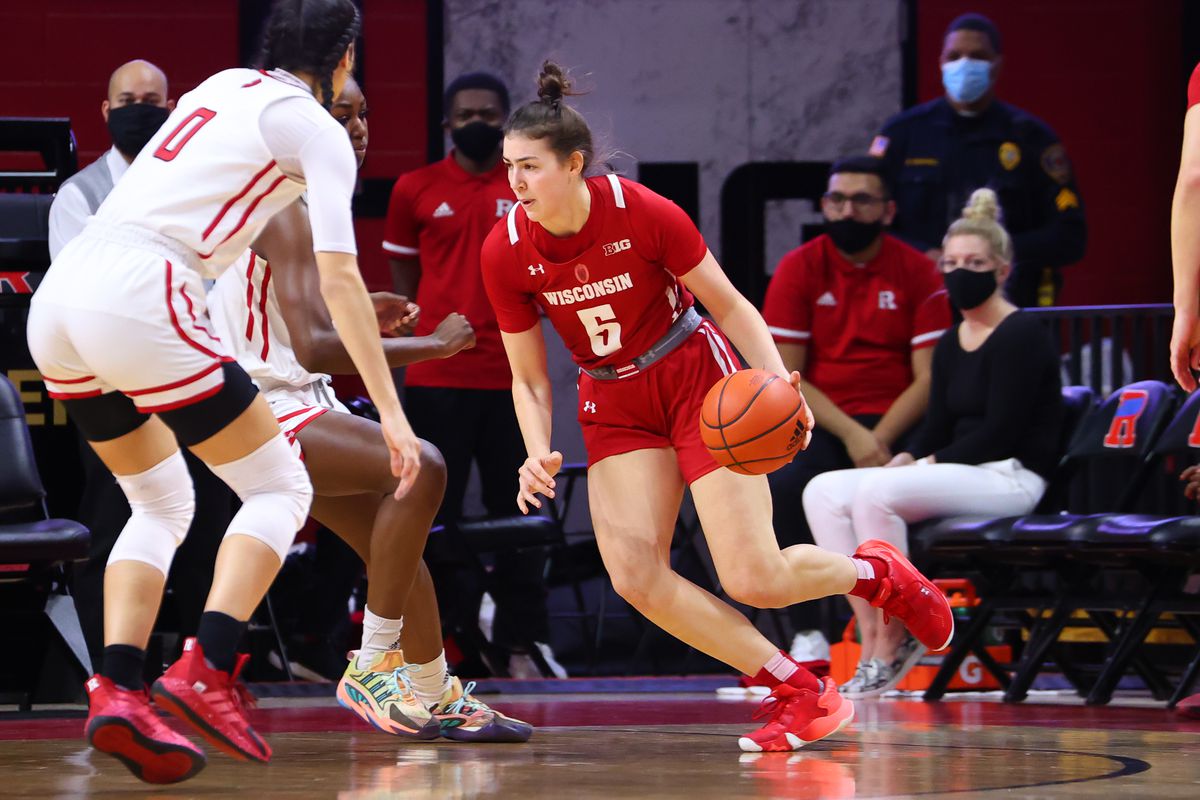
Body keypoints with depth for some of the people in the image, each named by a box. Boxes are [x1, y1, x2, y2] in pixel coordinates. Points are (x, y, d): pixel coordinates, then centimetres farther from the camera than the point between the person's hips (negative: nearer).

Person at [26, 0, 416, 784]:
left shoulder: (225, 86, 23)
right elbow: (340, 283, -4)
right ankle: (207, 672, -13)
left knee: (161, 503, 20)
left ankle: (117, 690, 2)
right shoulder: (317, 131, 4)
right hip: (138, 301, -7)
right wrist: (391, 412, -5)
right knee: (279, 489, 5)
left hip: (58, 298, 7)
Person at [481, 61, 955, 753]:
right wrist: (539, 457, -20)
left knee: (756, 581, -13)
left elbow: (729, 306, -8)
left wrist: (779, 384, -23)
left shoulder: (642, 212, -21)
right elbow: (529, 380, -2)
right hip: (614, 405, 4)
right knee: (633, 573, -18)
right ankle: (803, 693, -7)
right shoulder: (506, 253, -13)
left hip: (697, 379, -4)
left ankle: (876, 572, 22)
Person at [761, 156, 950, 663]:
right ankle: (807, 632, -22)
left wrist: (879, 440, -18)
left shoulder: (916, 273, 3)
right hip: (819, 425, 1)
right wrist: (850, 434, -15)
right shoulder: (799, 269, 3)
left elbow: (929, 378, -2)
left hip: (896, 422, -1)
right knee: (787, 484, -32)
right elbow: (784, 378, -1)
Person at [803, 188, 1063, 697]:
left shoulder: (1021, 336, -7)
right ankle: (870, 629, -18)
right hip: (960, 474, 8)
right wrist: (903, 460, -5)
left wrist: (924, 465, -13)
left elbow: (1000, 434, -14)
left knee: (876, 492, -30)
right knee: (823, 492, -10)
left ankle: (894, 638, -22)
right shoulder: (950, 345, 17)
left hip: (1011, 479, -8)